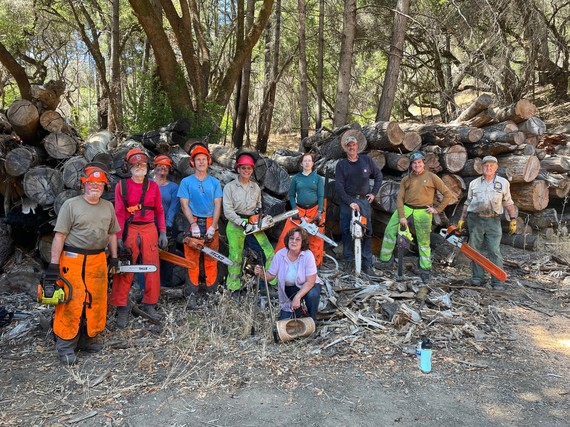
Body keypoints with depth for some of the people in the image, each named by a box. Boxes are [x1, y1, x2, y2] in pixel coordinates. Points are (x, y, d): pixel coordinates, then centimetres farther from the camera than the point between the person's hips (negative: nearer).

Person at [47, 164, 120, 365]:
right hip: (73, 260, -5)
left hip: (98, 260, 5)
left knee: (96, 302, 9)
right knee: (71, 302, -4)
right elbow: (60, 236, -8)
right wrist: (53, 265, -12)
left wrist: (114, 257, 12)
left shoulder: (108, 207, 11)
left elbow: (112, 234, 18)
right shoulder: (71, 205, -5)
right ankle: (66, 347, 8)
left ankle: (88, 339, 24)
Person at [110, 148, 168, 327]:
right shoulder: (122, 185, -1)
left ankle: (150, 304, 19)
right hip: (129, 230, -2)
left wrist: (162, 233, 4)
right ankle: (122, 309, 8)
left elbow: (159, 211, 10)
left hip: (150, 230, 3)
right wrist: (119, 237, -10)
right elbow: (119, 213, -4)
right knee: (125, 270, -1)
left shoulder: (153, 186, 6)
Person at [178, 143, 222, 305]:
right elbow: (184, 205, -2)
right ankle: (191, 294, 5)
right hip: (193, 222, -2)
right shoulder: (186, 182, 4)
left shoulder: (215, 182, 9)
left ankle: (211, 291, 12)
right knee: (192, 259, 0)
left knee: (211, 259, 5)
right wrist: (194, 224, -14)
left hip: (211, 223, 2)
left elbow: (217, 205, 3)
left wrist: (213, 226, -9)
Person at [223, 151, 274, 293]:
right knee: (236, 256, -5)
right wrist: (243, 224, -19)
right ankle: (233, 287, 8)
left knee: (269, 251, -2)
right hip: (236, 225, -4)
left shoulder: (256, 187, 10)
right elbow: (228, 211, -11)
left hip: (253, 224, 4)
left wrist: (259, 210, -4)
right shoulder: (230, 187, -5)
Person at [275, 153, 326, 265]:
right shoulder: (296, 178, 8)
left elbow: (321, 196, 2)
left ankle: (316, 261, 16)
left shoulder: (318, 178, 6)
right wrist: (294, 209, -5)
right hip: (299, 210, 1)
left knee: (315, 238, 3)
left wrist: (320, 212, -8)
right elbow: (291, 195, 9)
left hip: (314, 210, 0)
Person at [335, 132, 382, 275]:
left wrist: (374, 193, 8)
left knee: (367, 231, 0)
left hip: (364, 200, 1)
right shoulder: (341, 165, 1)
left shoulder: (366, 160, 6)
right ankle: (347, 260, 13)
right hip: (347, 201, -1)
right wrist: (350, 202, -17)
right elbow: (339, 186, -7)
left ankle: (367, 263, 5)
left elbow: (378, 175, 16)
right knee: (346, 231, 2)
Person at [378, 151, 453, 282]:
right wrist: (401, 216, -9)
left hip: (423, 212, -2)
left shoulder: (432, 177, 1)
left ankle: (425, 270, 17)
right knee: (390, 231, -9)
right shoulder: (406, 179, 9)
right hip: (405, 209, 3)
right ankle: (384, 260, 0)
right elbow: (400, 199, 2)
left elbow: (448, 194, 2)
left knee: (424, 242, 5)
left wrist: (437, 209, -2)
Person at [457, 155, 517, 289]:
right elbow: (468, 203, 16)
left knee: (495, 251, -5)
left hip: (493, 220, -2)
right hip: (475, 219, 2)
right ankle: (477, 278, 12)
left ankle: (498, 281, -3)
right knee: (476, 249, 4)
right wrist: (462, 219, 12)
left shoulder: (503, 183, 9)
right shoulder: (474, 183, 12)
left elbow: (508, 203, 10)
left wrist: (513, 220, 3)